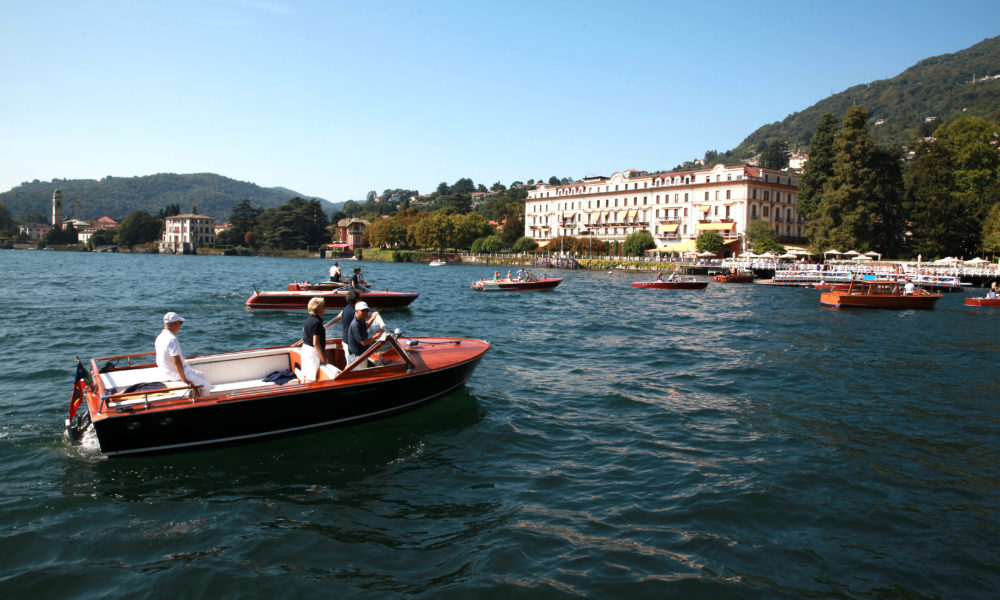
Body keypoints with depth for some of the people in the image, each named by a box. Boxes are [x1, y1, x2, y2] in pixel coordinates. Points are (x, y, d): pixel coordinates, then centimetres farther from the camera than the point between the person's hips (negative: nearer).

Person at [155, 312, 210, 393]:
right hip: (176, 374, -10)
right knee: (206, 385, -6)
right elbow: (177, 362, -29)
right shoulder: (172, 339, -25)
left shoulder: (159, 337, 6)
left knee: (201, 375, 21)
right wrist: (184, 379, -22)